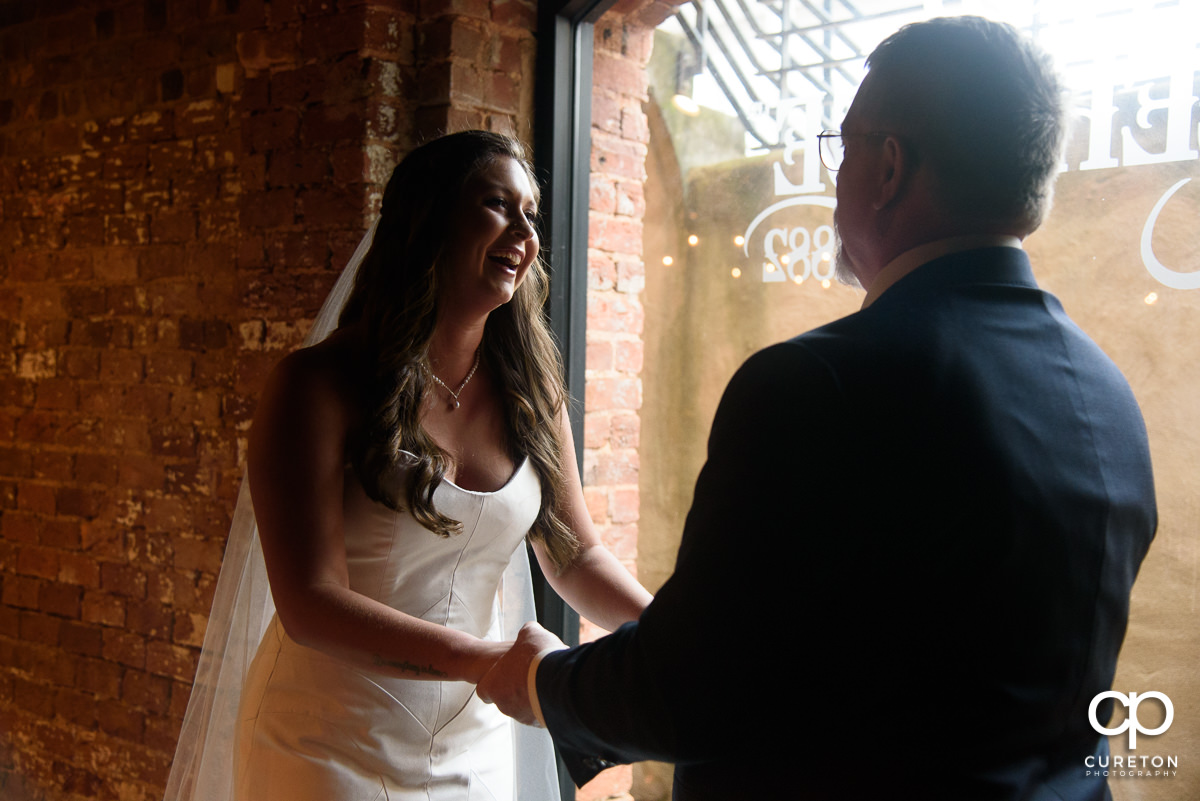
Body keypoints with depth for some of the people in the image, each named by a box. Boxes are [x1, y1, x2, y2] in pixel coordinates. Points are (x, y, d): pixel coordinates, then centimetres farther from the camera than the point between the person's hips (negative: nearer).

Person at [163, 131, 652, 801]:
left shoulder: (531, 393, -1)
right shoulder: (319, 385, -16)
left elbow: (575, 556, 6)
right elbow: (309, 606, -23)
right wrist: (488, 662, -34)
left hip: (474, 745, 5)